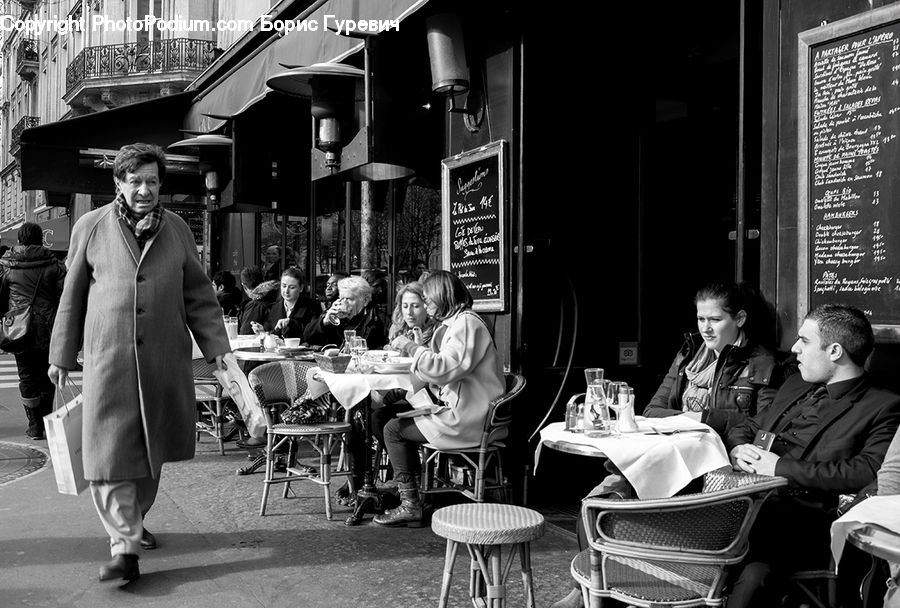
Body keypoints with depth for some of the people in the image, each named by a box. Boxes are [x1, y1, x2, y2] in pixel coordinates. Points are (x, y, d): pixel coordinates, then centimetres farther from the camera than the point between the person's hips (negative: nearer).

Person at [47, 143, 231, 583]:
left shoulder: (177, 230, 8)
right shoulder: (90, 227, 4)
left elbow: (198, 294, 11)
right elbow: (72, 296, 9)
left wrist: (215, 345, 2)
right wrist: (62, 356, 11)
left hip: (165, 360, 2)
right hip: (107, 358, -2)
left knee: (151, 452, 12)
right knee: (109, 453, -7)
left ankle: (134, 520, 34)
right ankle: (124, 546, -2)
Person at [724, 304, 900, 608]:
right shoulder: (796, 385, 23)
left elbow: (868, 472, -14)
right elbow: (746, 427, 29)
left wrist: (782, 467, -14)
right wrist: (738, 449, 4)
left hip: (806, 517, -6)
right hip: (751, 498, 6)